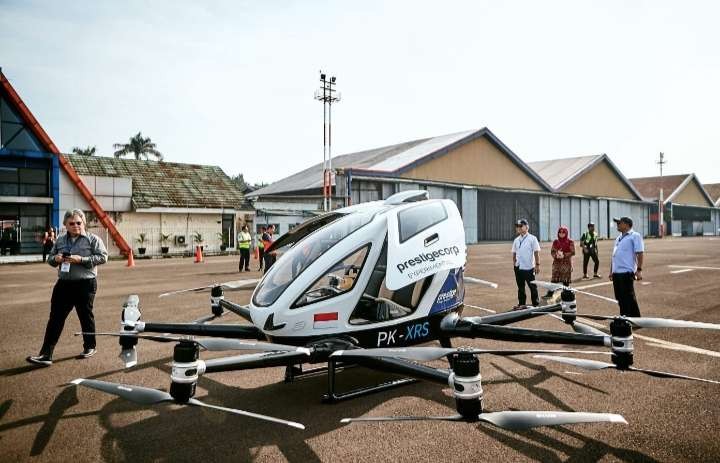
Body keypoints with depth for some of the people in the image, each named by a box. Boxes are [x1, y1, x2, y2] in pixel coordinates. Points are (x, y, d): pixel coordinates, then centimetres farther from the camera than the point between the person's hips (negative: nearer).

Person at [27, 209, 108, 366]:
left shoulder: (93, 239, -4)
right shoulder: (60, 240, 12)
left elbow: (103, 257, -12)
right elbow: (50, 258, 20)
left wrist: (81, 260, -21)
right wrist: (56, 259, -5)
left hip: (85, 284, -4)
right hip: (63, 284, 5)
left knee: (86, 316, 8)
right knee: (55, 318, 1)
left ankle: (90, 347, 25)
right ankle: (46, 354, 2)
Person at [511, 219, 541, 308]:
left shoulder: (532, 238, -5)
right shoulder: (516, 240, 10)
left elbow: (536, 252, -8)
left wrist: (537, 265, -11)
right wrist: (514, 263, 9)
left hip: (529, 267, -5)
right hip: (518, 267, 5)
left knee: (532, 286, 2)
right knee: (520, 287, 11)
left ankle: (536, 303, 12)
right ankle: (521, 303, 20)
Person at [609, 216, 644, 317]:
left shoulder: (635, 236, -5)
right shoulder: (619, 238, 20)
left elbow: (639, 253, -12)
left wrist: (639, 270, -18)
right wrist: (611, 271, 21)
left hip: (626, 272, -8)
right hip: (616, 272, 8)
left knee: (628, 298, -5)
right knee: (620, 298, 13)